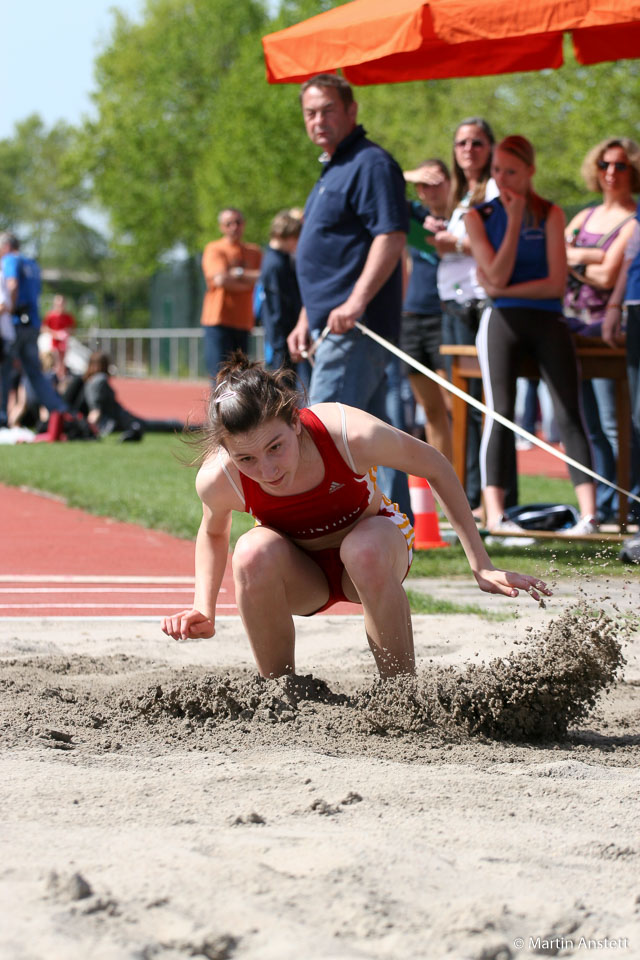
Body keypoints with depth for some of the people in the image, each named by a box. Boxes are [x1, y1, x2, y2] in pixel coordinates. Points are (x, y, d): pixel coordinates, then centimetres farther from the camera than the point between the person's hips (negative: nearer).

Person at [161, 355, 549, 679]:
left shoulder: (350, 434, -35)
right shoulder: (218, 480, -29)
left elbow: (434, 466, -16)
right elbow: (214, 532, -2)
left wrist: (482, 566, -14)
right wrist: (205, 612, -16)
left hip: (374, 547, -1)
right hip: (300, 573, 1)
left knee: (365, 549, -37)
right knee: (254, 554, -34)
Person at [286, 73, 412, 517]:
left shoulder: (371, 164, -10)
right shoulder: (332, 171, 22)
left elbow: (391, 237, -21)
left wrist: (356, 302, -30)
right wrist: (306, 321, 25)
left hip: (355, 329, -11)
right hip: (337, 330, 11)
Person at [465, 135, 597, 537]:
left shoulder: (551, 215, 6)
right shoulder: (480, 216, 7)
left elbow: (557, 283, -2)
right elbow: (496, 277, -6)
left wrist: (504, 289, -6)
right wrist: (514, 220, -7)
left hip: (548, 321, 0)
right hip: (502, 321, 0)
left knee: (570, 413, -10)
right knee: (500, 412, -13)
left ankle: (589, 513, -17)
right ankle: (494, 514, -17)